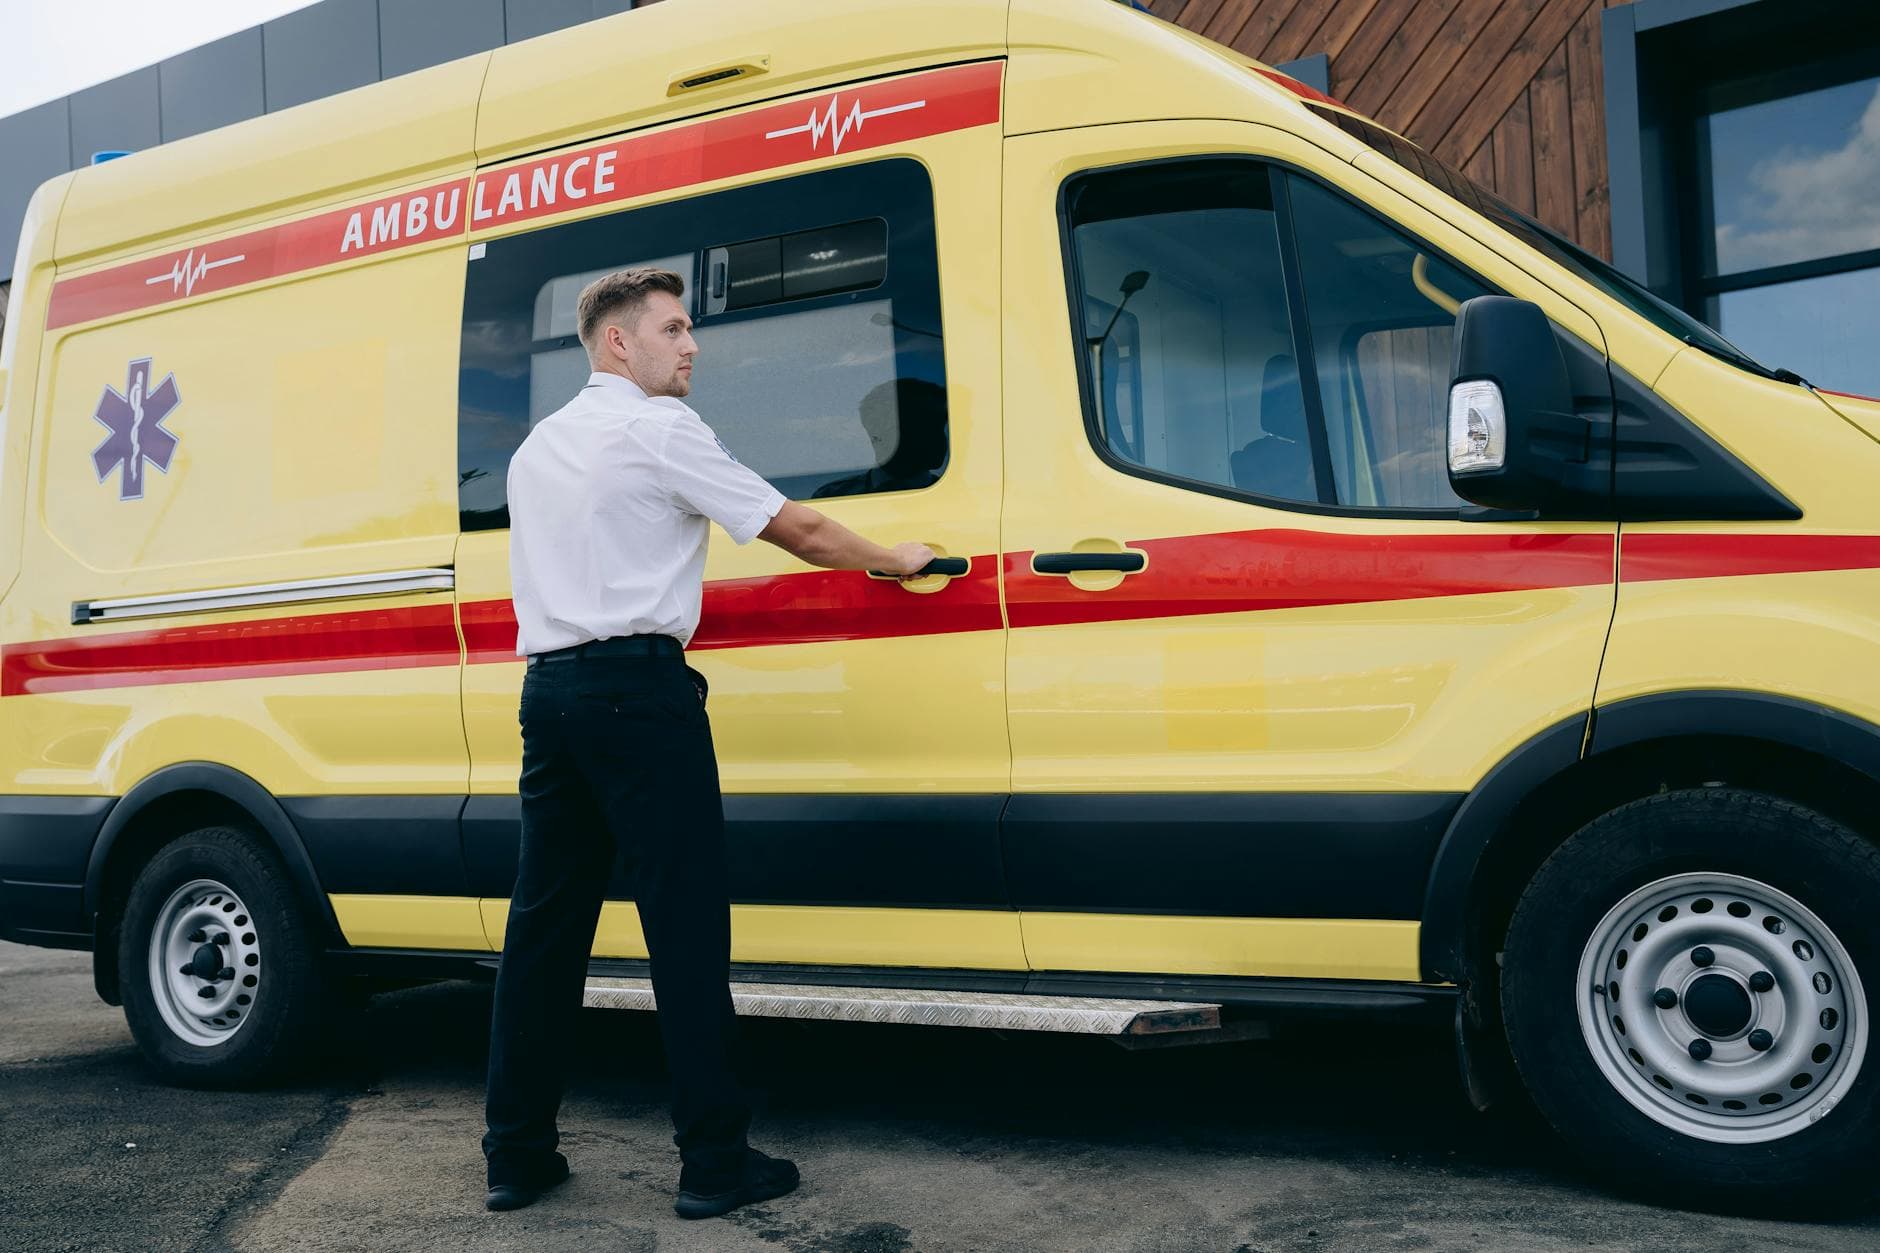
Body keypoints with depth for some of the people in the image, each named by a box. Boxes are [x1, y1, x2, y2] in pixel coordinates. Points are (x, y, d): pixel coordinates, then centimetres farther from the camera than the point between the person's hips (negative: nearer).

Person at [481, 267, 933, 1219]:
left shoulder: (537, 445, 21)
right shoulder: (659, 427, -3)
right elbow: (796, 530, -2)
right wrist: (893, 561, 12)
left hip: (546, 687, 8)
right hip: (636, 688, -8)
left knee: (545, 921, 10)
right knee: (684, 919, -4)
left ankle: (517, 1154, 15)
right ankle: (714, 1160, -1)